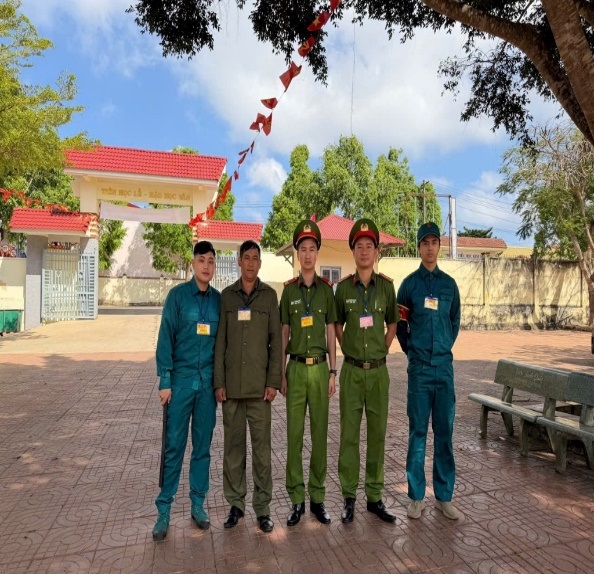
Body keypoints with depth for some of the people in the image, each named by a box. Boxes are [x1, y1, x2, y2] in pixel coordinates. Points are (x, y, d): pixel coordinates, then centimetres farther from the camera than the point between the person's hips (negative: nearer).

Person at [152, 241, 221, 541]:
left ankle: (198, 504, 26)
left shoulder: (219, 299, 6)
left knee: (203, 446, 12)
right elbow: (165, 338, -5)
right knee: (174, 446, 3)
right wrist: (165, 381, -9)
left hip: (208, 381, 3)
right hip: (181, 378, -3)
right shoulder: (177, 295, -3)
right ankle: (164, 510, 18)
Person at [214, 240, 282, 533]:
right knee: (233, 445, 11)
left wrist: (273, 381, -4)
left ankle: (263, 507, 20)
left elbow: (275, 339, 1)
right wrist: (219, 382, 0)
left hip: (259, 385, -1)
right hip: (231, 384, 2)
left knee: (261, 446, 5)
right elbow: (220, 341, 5)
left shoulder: (269, 295, 4)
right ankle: (236, 503, 26)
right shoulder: (227, 296, 6)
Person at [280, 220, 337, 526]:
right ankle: (296, 499, 19)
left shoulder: (327, 288, 5)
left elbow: (331, 331, 7)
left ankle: (317, 497, 23)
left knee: (320, 433, 8)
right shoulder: (289, 289, 4)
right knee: (294, 434, 5)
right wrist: (281, 373, 2)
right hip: (296, 367, 0)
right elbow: (284, 334, 5)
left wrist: (333, 371, 3)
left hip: (320, 367, 1)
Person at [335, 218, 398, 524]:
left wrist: (382, 348, 4)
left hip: (378, 370, 1)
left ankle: (374, 497, 26)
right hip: (352, 370, -1)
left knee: (377, 434, 10)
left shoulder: (386, 286, 1)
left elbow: (392, 323, 13)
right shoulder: (343, 287, -1)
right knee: (349, 434, 6)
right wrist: (349, 350, 3)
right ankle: (349, 497, 21)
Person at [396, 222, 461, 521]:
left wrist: (444, 348, 12)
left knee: (444, 431, 9)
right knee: (418, 431, 4)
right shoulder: (409, 283, 1)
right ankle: (416, 496, 17)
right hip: (419, 368, -2)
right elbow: (399, 323, 6)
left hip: (444, 365, 2)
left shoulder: (449, 283, 9)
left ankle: (444, 495, 22)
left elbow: (455, 321, 18)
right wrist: (411, 351, 7)